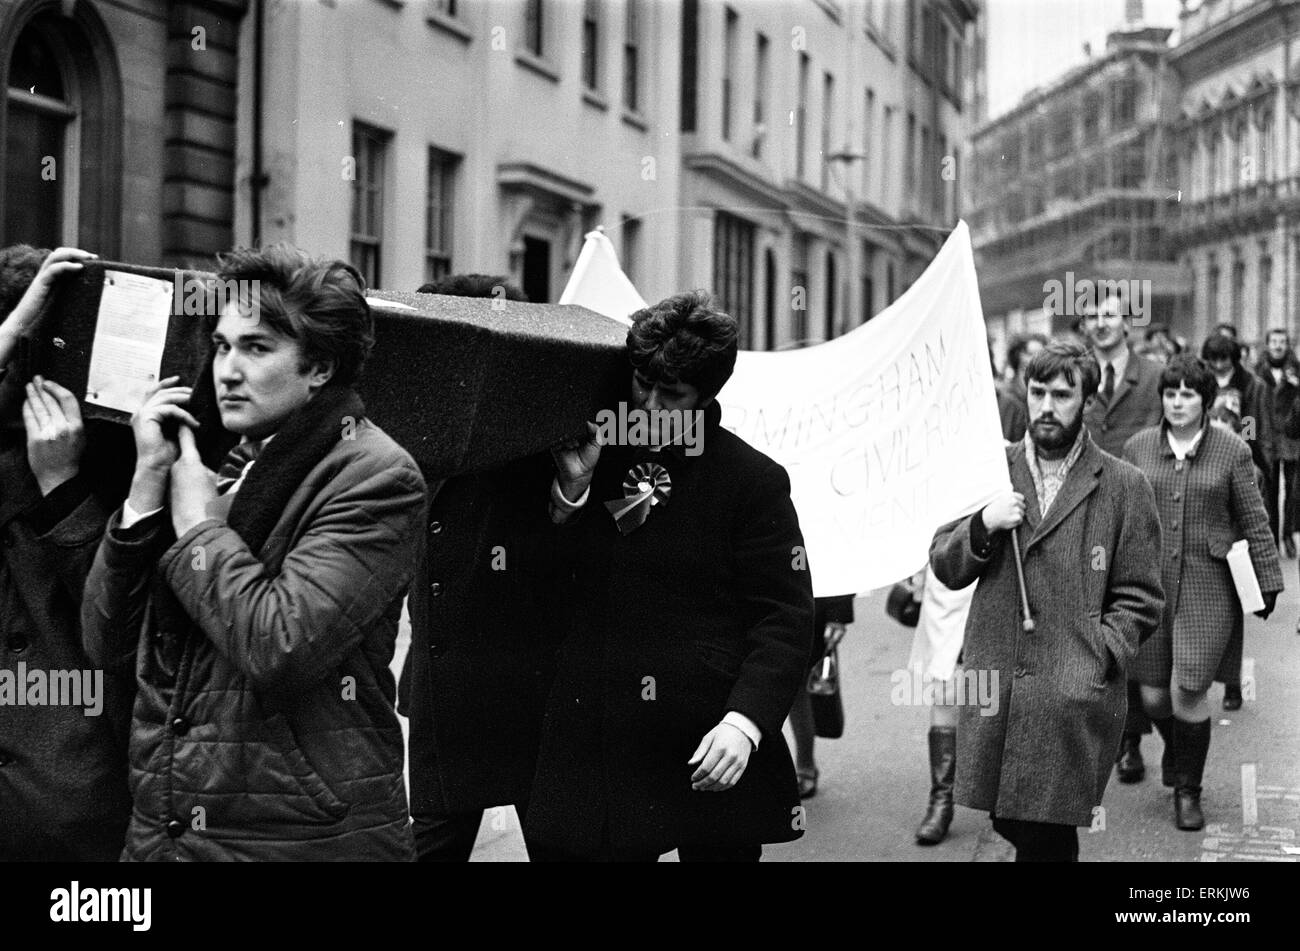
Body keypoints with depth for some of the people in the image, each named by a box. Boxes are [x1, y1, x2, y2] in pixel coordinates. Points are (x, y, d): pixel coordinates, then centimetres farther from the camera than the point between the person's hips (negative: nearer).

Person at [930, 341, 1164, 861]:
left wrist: (1096, 661, -11)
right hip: (992, 693, 3)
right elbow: (944, 568, 11)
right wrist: (983, 526, -8)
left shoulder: (1123, 486, 2)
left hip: (1072, 700, -3)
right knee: (1011, 825, 8)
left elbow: (1138, 599, 2)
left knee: (1045, 836, -6)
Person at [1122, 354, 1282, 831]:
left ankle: (1188, 791, 13)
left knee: (1188, 692, -9)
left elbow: (1254, 522, 4)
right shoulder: (1138, 448, 5)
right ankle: (1176, 750, 41)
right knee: (1153, 695, 5)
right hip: (1150, 582, 3)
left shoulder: (1232, 451, -1)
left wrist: (1268, 583, 5)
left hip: (1208, 586, -2)